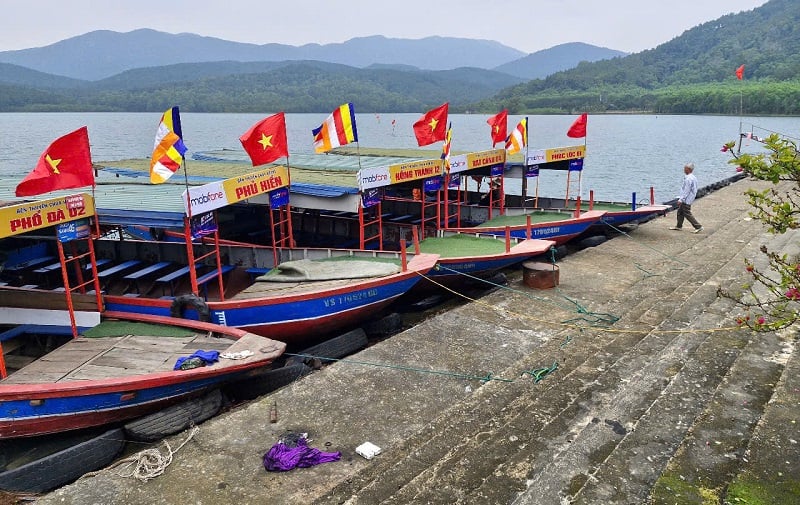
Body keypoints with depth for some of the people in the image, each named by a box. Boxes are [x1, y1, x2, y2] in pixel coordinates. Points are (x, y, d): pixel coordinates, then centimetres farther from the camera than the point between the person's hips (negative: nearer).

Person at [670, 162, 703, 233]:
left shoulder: (688, 179, -23)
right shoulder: (693, 177, 9)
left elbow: (686, 191, -23)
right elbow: (693, 189, 16)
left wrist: (680, 199, -19)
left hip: (686, 200, -10)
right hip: (687, 200, 10)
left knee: (687, 214, -4)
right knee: (680, 211, 19)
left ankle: (698, 227, -2)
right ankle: (679, 226, 29)